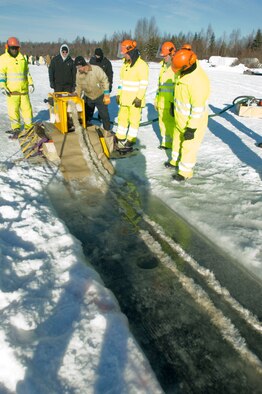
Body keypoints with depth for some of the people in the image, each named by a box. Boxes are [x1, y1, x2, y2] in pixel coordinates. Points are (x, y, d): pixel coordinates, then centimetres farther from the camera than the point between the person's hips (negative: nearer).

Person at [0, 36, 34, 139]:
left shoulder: (22, 58, 13)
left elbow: (27, 72, 19)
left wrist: (30, 84, 9)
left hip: (24, 89, 3)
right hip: (11, 91, -3)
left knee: (27, 108, 4)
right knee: (13, 110, -2)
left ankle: (29, 127, 17)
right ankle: (16, 129, 7)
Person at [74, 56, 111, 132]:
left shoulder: (96, 69, -22)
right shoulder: (78, 74, -7)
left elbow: (105, 81, -17)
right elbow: (79, 86, 4)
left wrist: (106, 95, -18)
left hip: (100, 96, -4)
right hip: (88, 97, 4)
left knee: (104, 115, -1)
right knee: (86, 114, 14)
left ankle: (107, 130, 12)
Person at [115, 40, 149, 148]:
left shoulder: (141, 65, -12)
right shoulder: (125, 64, 13)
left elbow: (144, 83, -16)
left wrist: (139, 98, -20)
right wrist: (119, 94, 16)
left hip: (135, 100, -8)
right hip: (125, 98, 8)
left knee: (134, 119, 0)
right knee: (122, 117, 14)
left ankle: (131, 140, 8)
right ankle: (120, 138, 25)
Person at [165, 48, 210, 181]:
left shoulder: (198, 81, -33)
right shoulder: (183, 72, -6)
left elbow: (198, 108, -29)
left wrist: (191, 128, -25)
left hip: (193, 120, -9)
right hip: (180, 117, 9)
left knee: (188, 146, 4)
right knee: (177, 140, 24)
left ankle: (185, 171, 20)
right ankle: (176, 160, 45)